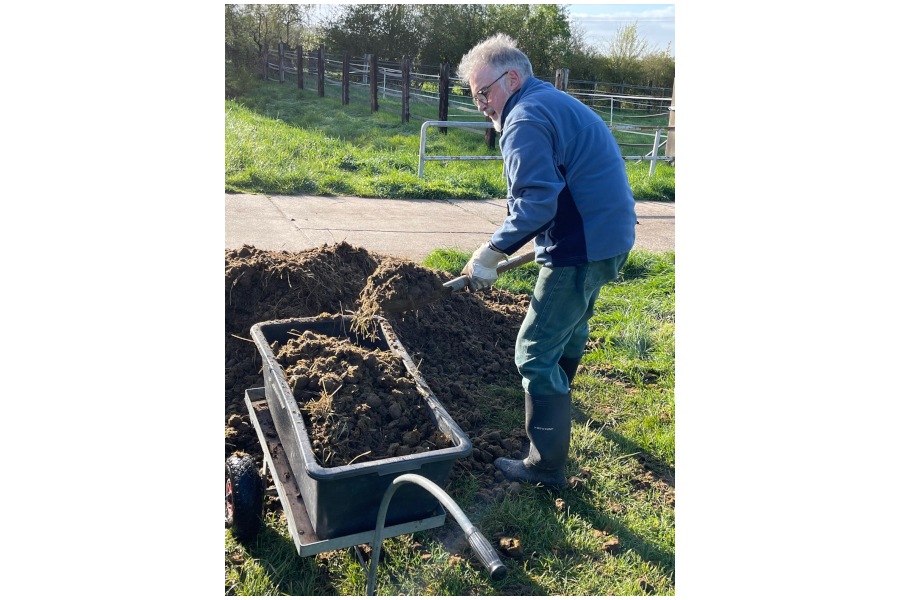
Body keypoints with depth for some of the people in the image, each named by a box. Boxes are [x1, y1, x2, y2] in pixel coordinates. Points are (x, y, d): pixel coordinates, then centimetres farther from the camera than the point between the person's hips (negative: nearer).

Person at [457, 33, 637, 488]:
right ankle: (559, 400, 57)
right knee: (570, 325, 31)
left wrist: (491, 254, -20)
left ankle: (547, 465, 3)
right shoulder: (554, 102, 17)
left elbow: (536, 201, -27)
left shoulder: (525, 120, -17)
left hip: (581, 250, -11)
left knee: (536, 354, -5)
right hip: (609, 237, 11)